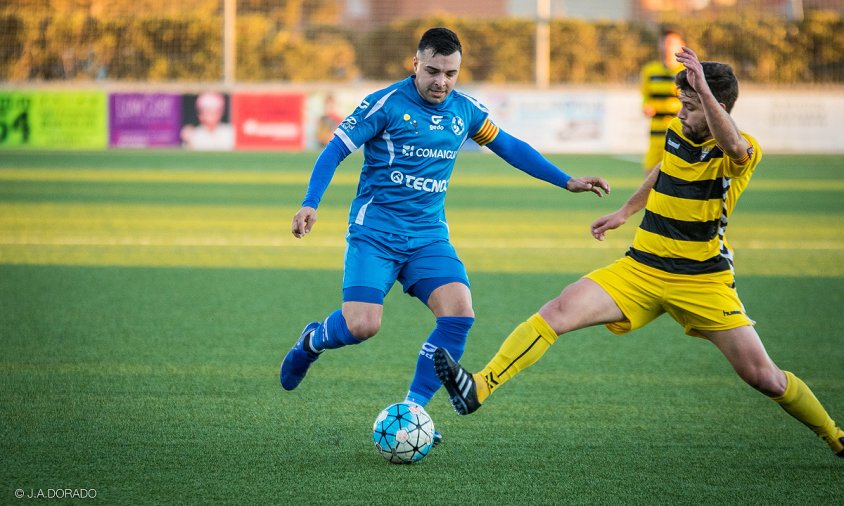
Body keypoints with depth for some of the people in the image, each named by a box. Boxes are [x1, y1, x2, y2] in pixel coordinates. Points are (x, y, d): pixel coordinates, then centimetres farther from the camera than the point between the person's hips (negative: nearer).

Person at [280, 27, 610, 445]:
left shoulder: (464, 110, 7)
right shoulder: (386, 104, -9)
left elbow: (510, 147, 20)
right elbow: (334, 152, -9)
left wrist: (567, 182, 19)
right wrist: (310, 204, -23)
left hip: (429, 236, 4)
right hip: (375, 233, -4)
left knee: (459, 312, -20)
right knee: (361, 326, -20)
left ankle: (412, 410, -8)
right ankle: (312, 340, 17)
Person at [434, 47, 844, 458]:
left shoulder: (741, 154, -15)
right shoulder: (677, 132, 4)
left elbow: (733, 146, -43)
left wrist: (704, 89, -53)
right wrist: (625, 212, 32)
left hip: (703, 280, -4)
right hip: (641, 269, 5)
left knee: (763, 376, -5)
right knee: (557, 311, -17)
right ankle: (479, 388, -27)